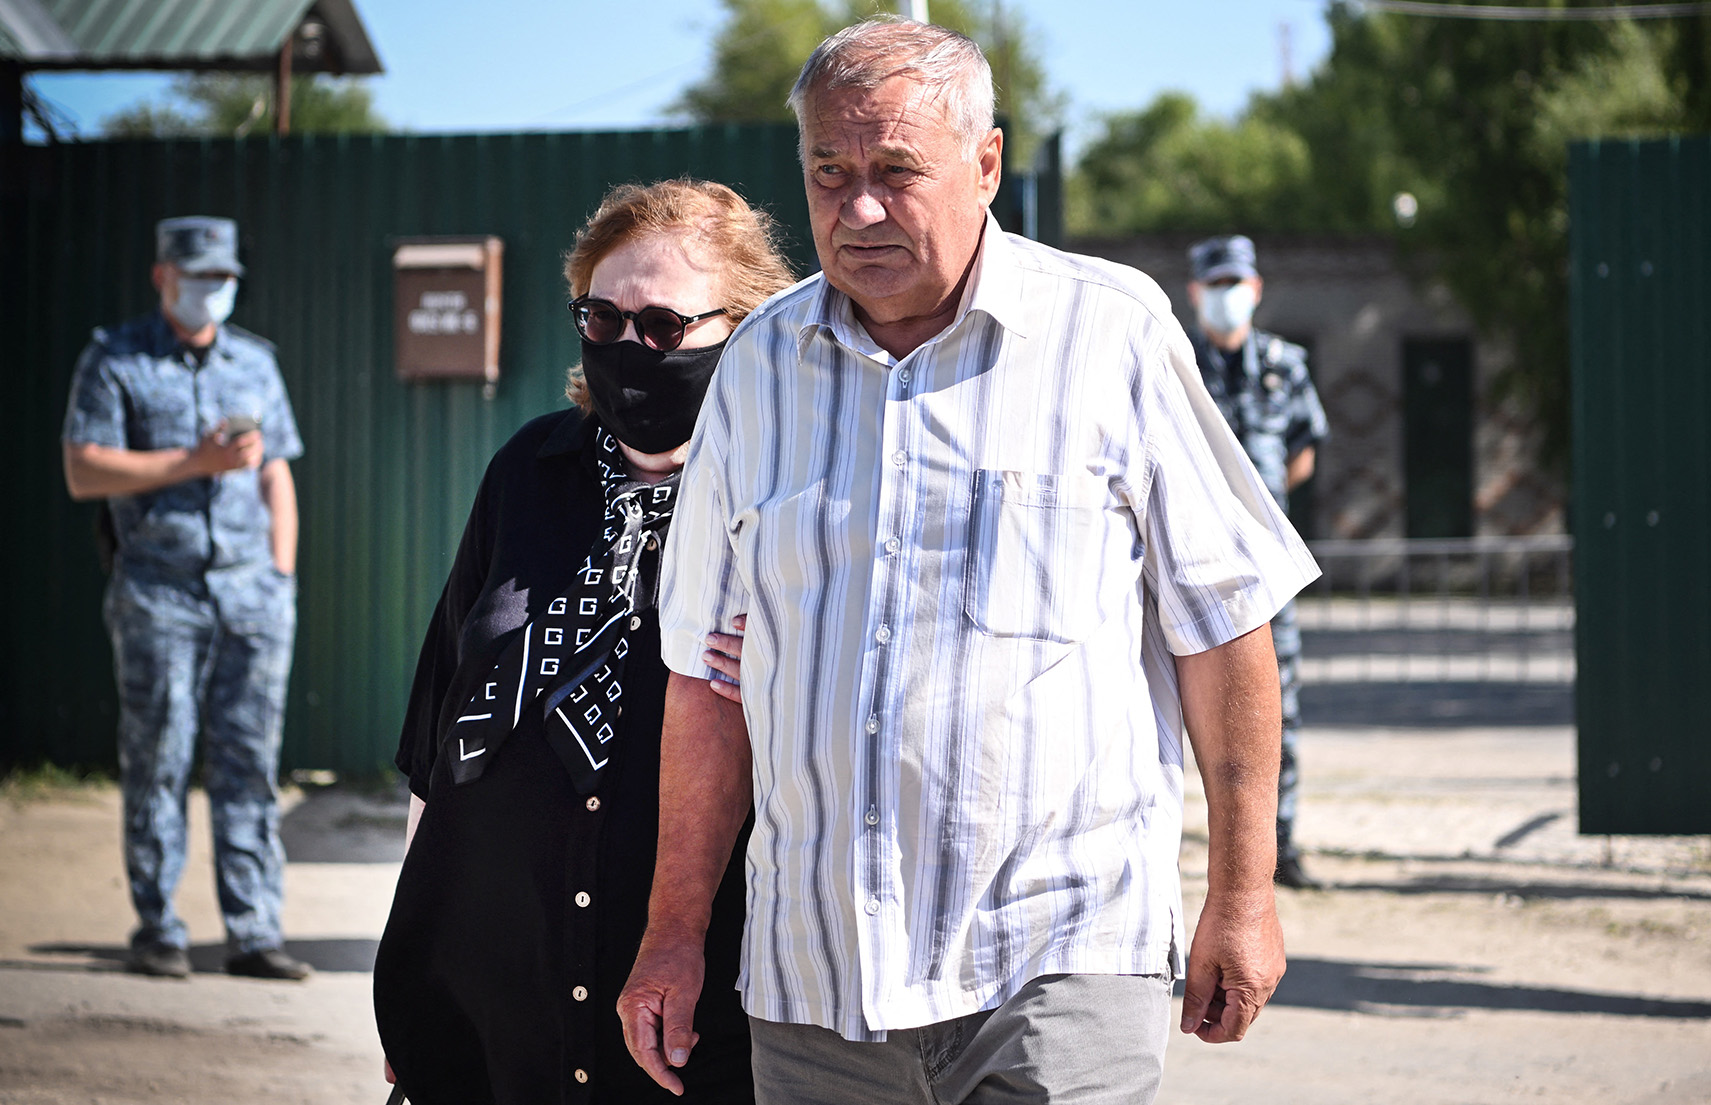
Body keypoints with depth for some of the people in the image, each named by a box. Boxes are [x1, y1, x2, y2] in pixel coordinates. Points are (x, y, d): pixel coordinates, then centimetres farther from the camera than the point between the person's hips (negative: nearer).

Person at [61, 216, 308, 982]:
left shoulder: (254, 362, 16)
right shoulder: (114, 361, 2)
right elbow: (83, 472, -7)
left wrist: (280, 576, 8)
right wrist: (196, 463, -13)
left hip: (252, 588, 4)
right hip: (159, 591, -4)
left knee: (249, 762, 1)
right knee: (157, 761, -2)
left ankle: (253, 932, 2)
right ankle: (157, 931, 5)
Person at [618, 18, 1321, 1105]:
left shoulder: (1113, 333, -1)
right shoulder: (761, 362, 11)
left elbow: (1222, 625, 1)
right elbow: (709, 670, 14)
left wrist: (1242, 896, 0)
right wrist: (677, 931, 11)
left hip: (1062, 965, -4)